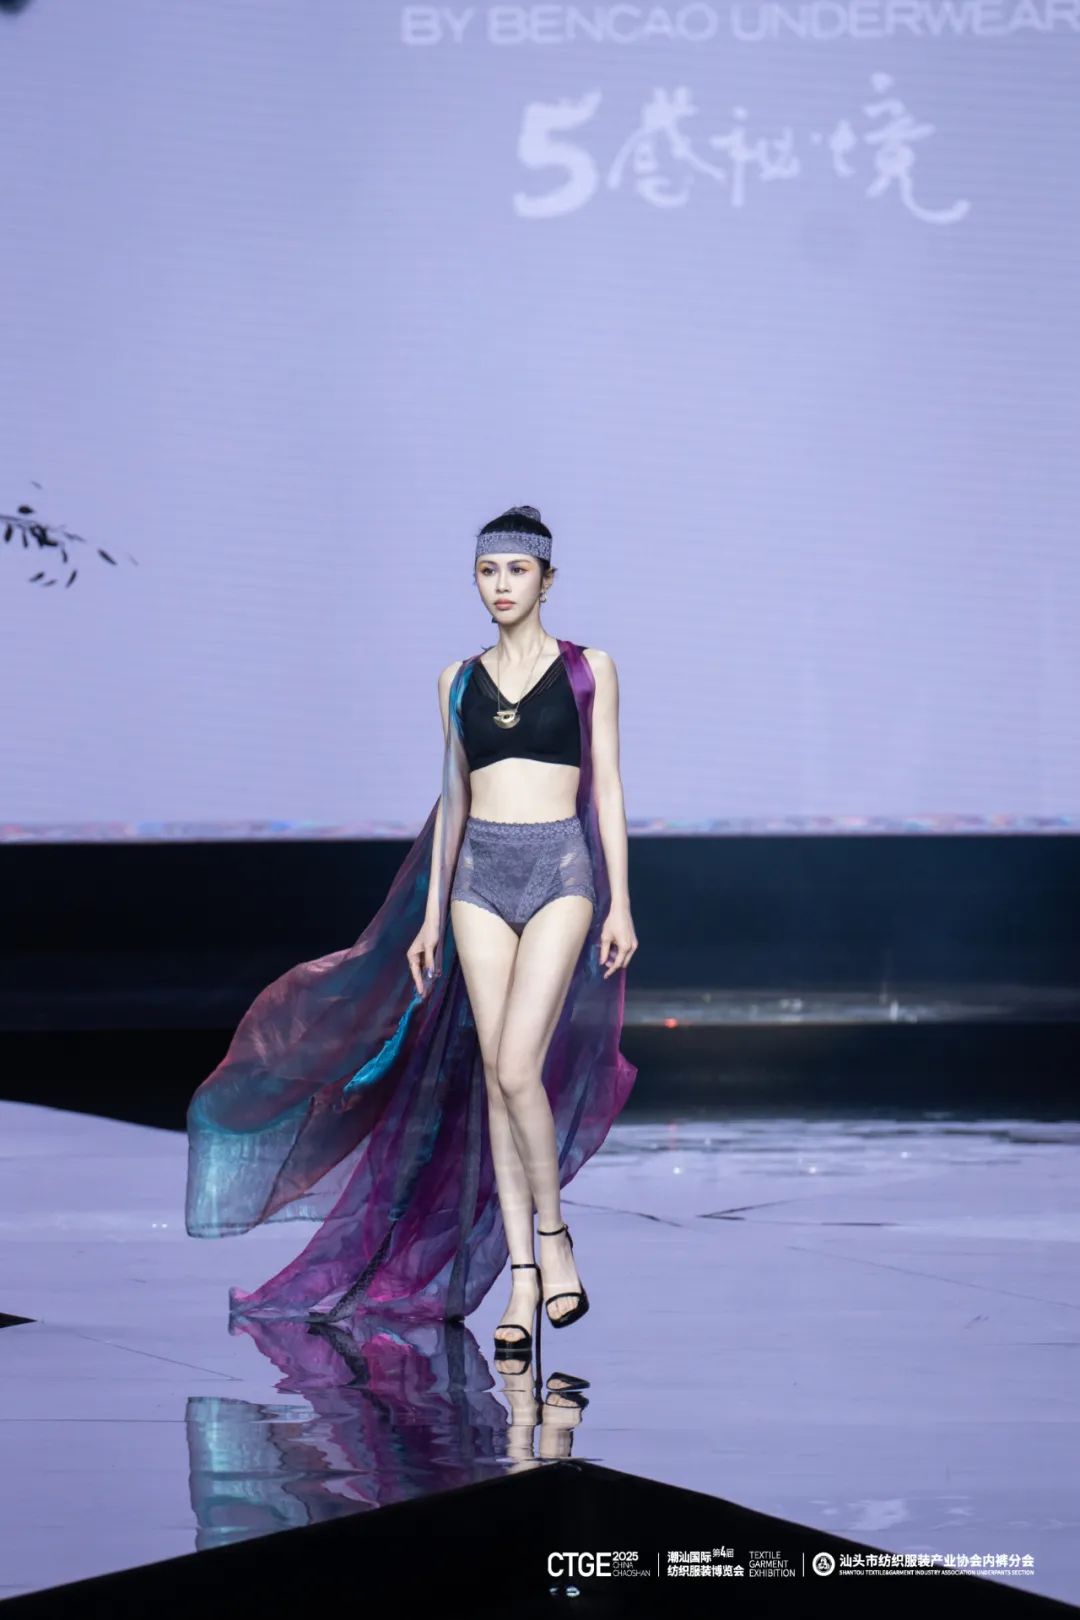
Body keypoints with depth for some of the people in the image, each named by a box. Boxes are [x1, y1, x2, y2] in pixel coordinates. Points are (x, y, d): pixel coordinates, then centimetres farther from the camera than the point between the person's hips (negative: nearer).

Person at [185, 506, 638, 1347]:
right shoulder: (461, 680, 11)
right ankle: (521, 1279, 4)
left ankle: (552, 1233, 4)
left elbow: (607, 788, 0)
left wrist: (620, 903, -5)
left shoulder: (588, 669, 2)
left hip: (559, 874, -4)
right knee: (492, 1079, 1)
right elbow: (453, 799, 13)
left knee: (517, 1067, -17)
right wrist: (432, 914, 10)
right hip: (479, 879, 4)